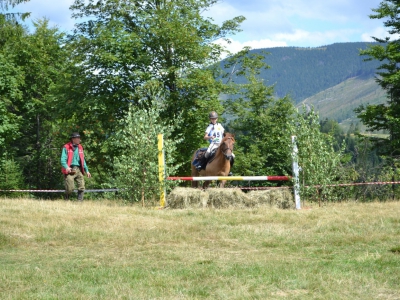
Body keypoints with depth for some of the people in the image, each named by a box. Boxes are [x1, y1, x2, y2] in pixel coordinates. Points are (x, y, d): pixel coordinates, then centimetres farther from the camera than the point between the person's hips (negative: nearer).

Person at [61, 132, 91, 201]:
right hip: (70, 170, -5)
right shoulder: (66, 147, -2)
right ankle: (66, 200, 15)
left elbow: (83, 160, 23)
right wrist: (66, 167, -27)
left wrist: (87, 170, 19)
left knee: (82, 186, -7)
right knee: (70, 188, -8)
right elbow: (63, 159, -9)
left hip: (78, 170, 5)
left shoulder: (80, 147, 15)